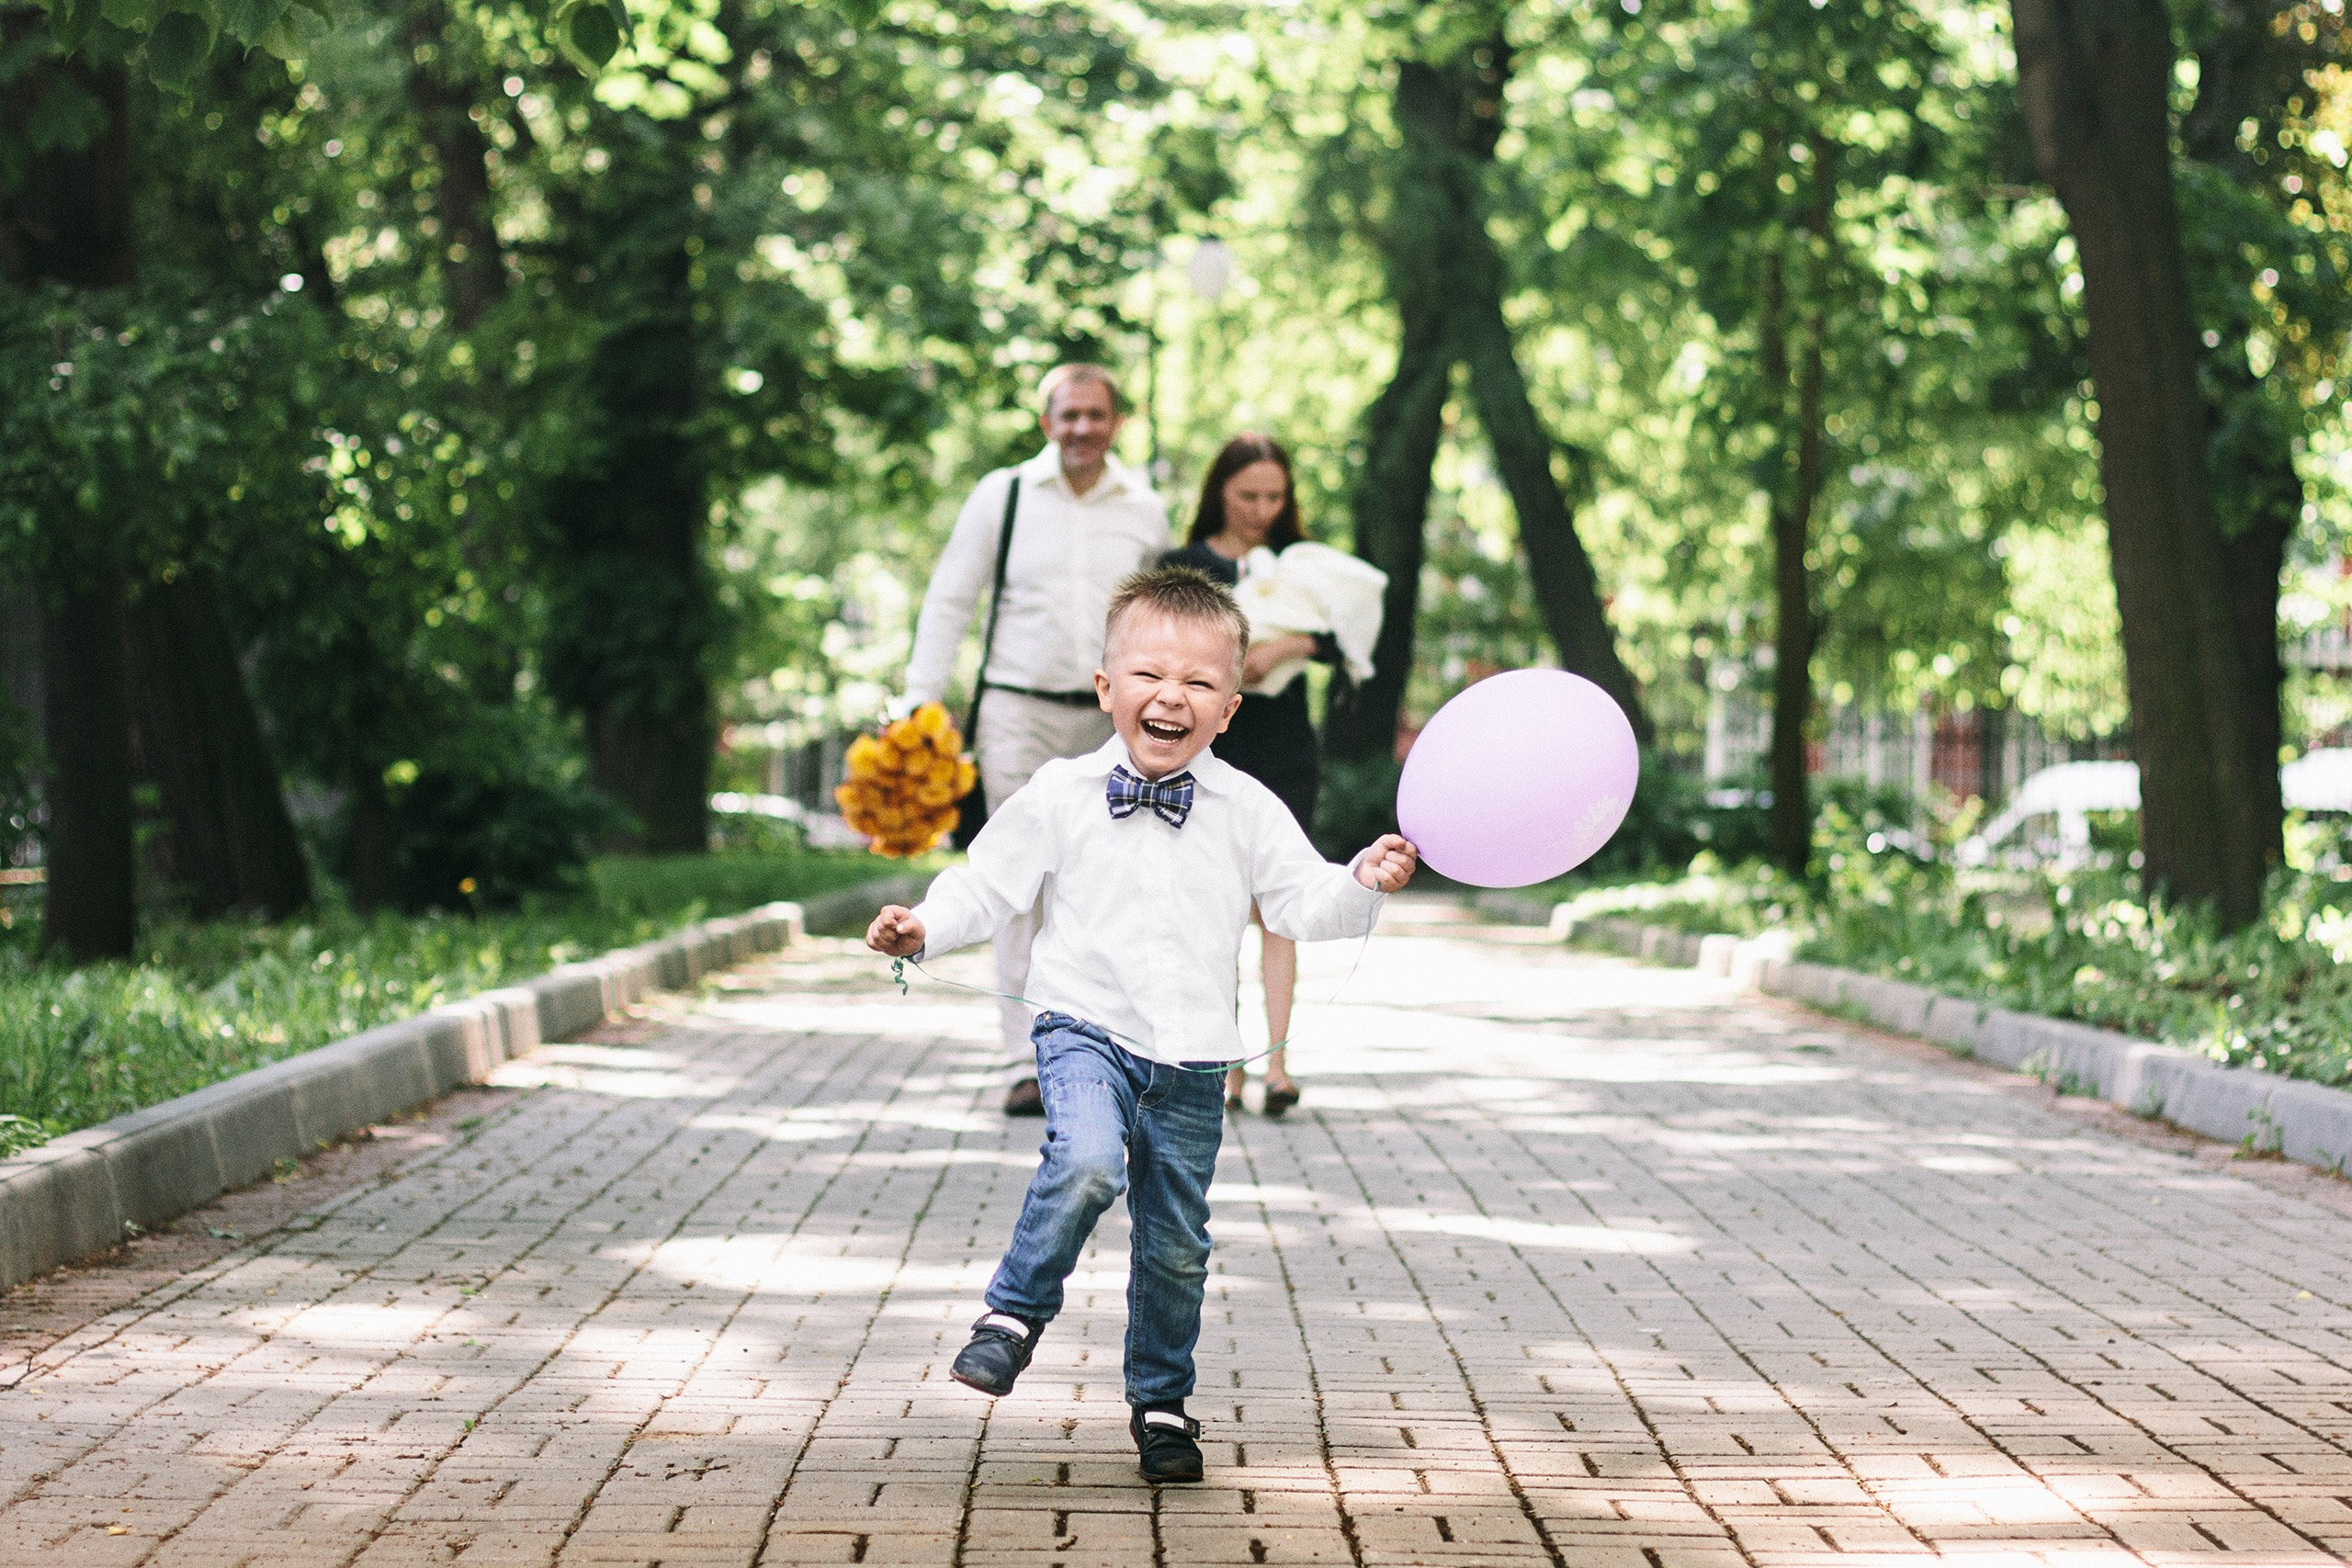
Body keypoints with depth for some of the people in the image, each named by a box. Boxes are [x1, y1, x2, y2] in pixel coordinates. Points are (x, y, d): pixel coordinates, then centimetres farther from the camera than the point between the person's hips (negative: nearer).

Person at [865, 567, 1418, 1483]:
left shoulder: (1246, 810, 2)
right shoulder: (1060, 798, -1)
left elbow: (1302, 904, 0)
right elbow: (988, 885, 4)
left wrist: (1361, 885, -18)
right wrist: (923, 928, -11)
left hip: (1191, 1055, 2)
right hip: (1086, 1028, -2)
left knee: (1176, 1243, 7)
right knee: (1088, 1160, -31)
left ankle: (1161, 1403, 28)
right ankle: (1017, 1313, -9)